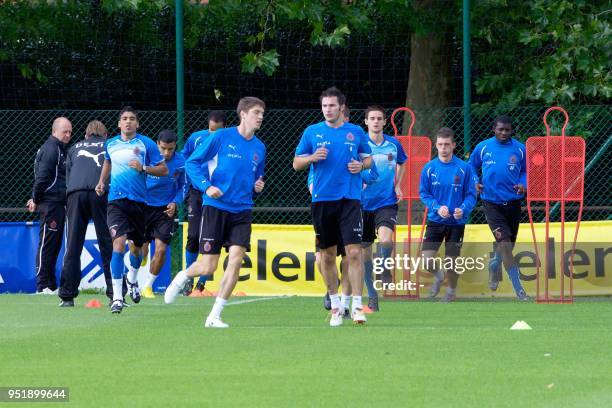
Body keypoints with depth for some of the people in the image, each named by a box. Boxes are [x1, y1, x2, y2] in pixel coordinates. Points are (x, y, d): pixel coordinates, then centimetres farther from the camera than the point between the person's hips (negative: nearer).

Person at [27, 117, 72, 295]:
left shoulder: (59, 149, 21)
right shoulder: (51, 149, -12)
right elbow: (42, 176, -17)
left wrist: (36, 198, 17)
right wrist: (36, 199, -13)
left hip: (58, 203, 10)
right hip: (50, 203, -10)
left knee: (55, 245, 11)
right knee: (47, 244, -8)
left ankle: (51, 285, 15)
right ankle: (43, 285, -8)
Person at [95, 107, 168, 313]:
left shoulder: (146, 144, -2)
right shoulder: (110, 144, 8)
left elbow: (163, 169, -2)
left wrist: (143, 168, -16)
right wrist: (101, 182, 16)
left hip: (138, 201, 0)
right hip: (116, 200, 0)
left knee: (137, 246, 15)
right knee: (118, 244, -17)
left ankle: (132, 279, 48)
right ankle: (117, 297, -20)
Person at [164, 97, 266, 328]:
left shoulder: (259, 148, 12)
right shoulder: (221, 137, -4)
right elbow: (192, 163, -2)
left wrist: (258, 187, 3)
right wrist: (206, 186, -15)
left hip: (241, 211, 4)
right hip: (215, 207, -4)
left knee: (236, 259, -14)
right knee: (208, 267, -6)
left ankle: (214, 316, -4)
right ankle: (183, 277, 31)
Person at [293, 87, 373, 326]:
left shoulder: (356, 133, 6)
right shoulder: (312, 132, 6)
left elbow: (368, 158, 18)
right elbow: (296, 163, 8)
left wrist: (361, 165, -4)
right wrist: (312, 157, -11)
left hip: (349, 198, -1)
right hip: (322, 199, 1)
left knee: (354, 252, -13)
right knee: (327, 255, 7)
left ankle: (356, 306, -13)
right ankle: (335, 304, 20)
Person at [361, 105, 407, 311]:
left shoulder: (393, 144, 4)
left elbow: (401, 163, 25)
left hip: (387, 202, 0)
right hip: (363, 204, 0)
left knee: (385, 240, -27)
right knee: (365, 251, 4)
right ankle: (372, 298, 16)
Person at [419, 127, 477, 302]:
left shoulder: (464, 168, -8)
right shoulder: (429, 168, -3)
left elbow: (471, 195, -4)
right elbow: (423, 194, 1)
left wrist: (463, 209, -24)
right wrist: (437, 207, -16)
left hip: (456, 222, -1)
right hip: (435, 221, 1)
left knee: (452, 261, 5)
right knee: (427, 260, -9)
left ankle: (452, 290, 33)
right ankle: (438, 276, 26)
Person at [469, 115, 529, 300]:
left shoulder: (519, 149, 0)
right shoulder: (483, 147, -1)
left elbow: (526, 171, 11)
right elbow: (472, 167, 14)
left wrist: (523, 184, -9)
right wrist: (475, 182, -3)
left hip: (513, 202, 3)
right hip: (491, 202, -3)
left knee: (508, 244, 15)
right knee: (504, 242, -16)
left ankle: (494, 266, 50)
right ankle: (518, 288, -15)